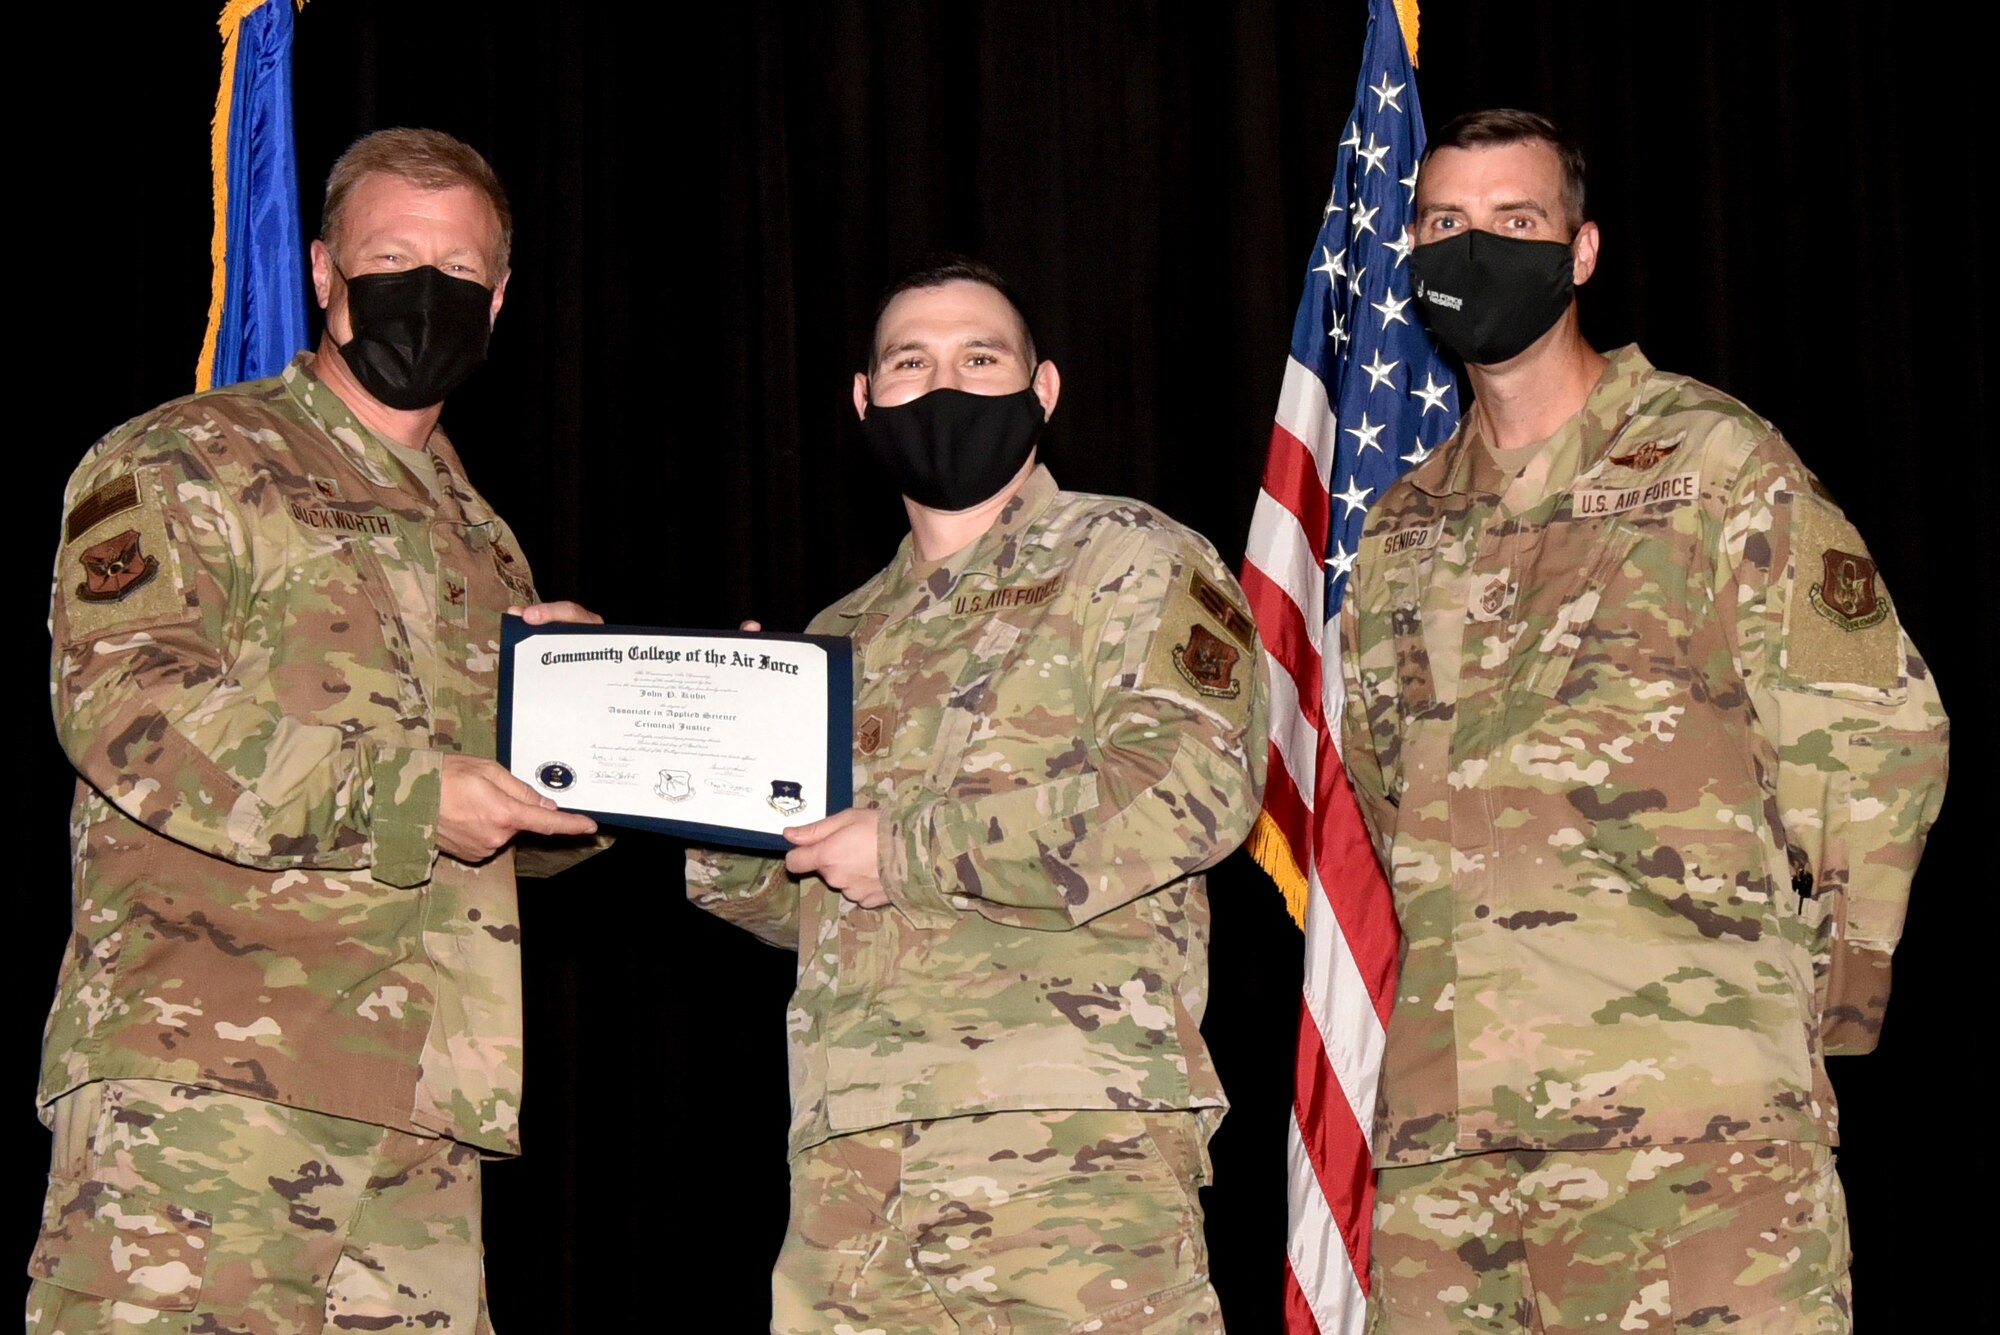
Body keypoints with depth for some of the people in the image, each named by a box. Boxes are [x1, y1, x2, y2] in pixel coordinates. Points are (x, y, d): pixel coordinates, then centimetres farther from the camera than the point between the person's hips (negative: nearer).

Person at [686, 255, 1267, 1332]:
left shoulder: (1131, 563, 6)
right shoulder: (845, 637, 25)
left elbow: (1195, 786, -10)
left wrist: (912, 849, -9)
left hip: (1072, 1139, -5)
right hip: (850, 1152, 5)